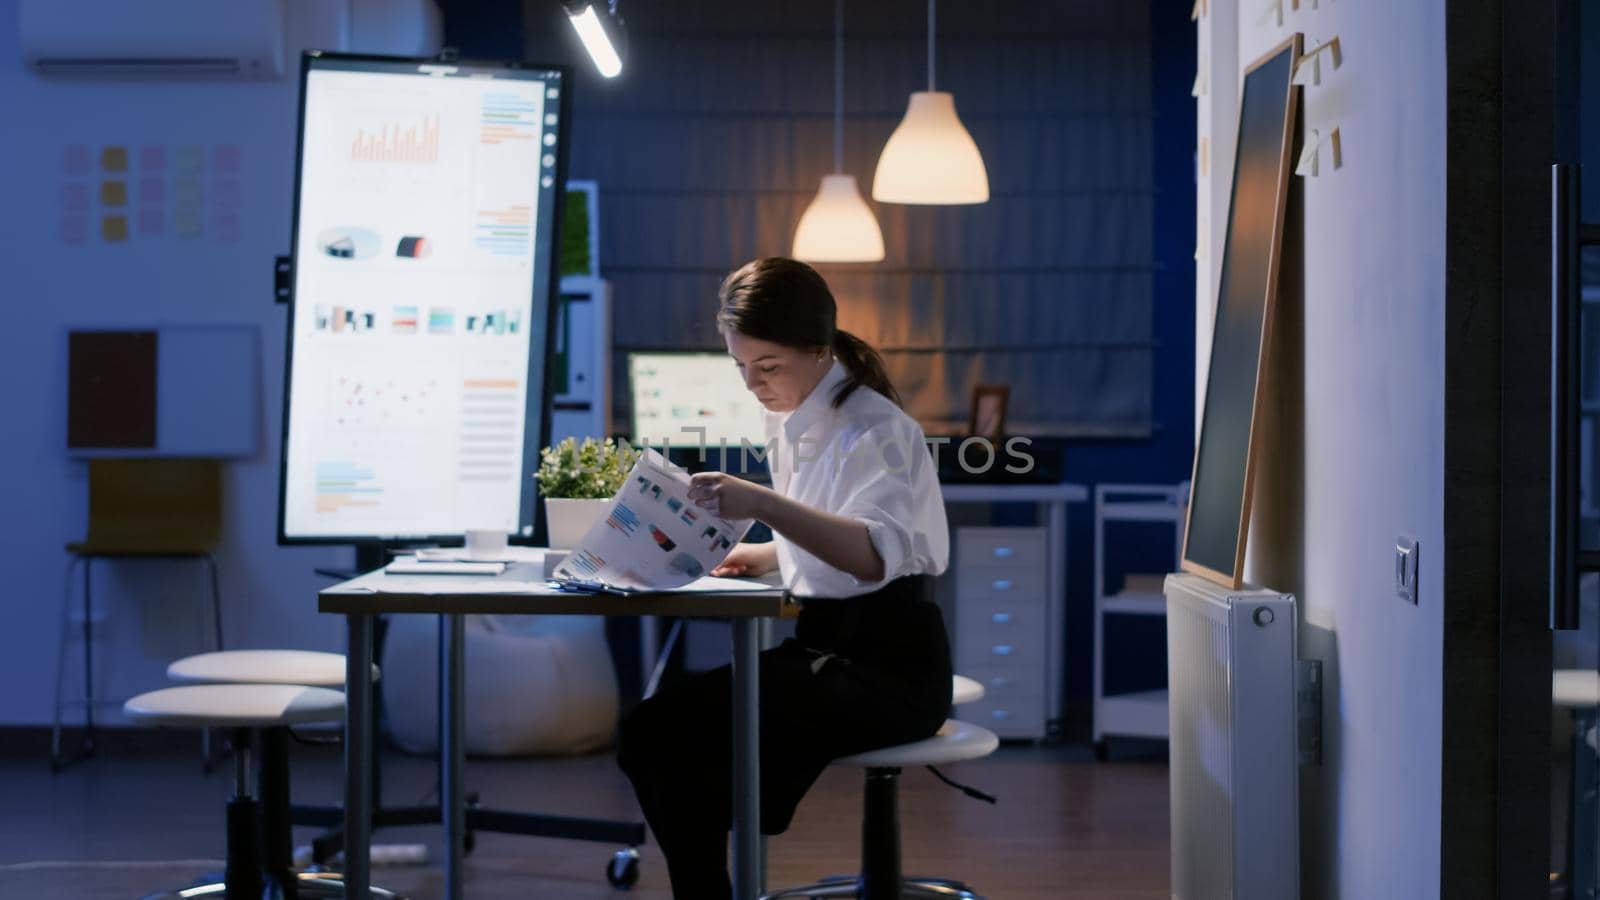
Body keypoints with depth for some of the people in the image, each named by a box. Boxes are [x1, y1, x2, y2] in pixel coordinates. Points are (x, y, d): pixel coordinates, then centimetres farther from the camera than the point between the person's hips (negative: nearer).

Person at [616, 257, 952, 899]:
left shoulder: (872, 429, -14)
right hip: (820, 647, 8)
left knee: (681, 734, -24)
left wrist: (763, 504, -43)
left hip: (886, 668, -8)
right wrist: (762, 554, 7)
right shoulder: (792, 424, 10)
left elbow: (878, 552, -33)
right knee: (648, 730, -11)